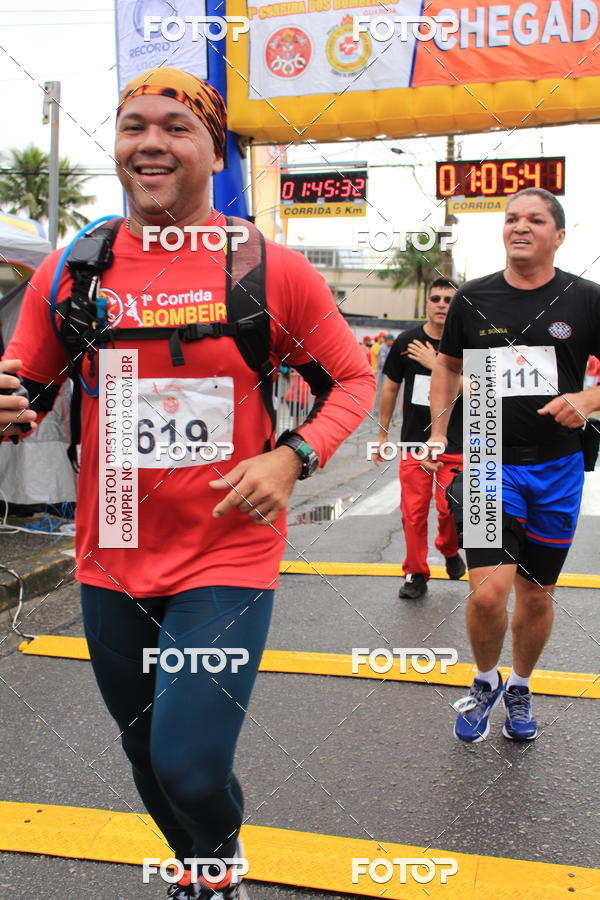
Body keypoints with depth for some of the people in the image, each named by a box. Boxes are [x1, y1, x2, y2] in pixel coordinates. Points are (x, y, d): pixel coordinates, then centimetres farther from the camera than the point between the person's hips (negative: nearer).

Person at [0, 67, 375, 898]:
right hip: (110, 563, 4)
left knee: (192, 767, -10)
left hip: (228, 557, -3)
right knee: (148, 754, 19)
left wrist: (292, 457, -15)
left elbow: (353, 378, 1)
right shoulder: (69, 272, 0)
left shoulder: (272, 268, -7)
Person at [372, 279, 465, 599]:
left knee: (450, 509, -4)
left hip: (454, 444, -1)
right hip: (414, 441, 2)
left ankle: (449, 551, 29)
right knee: (413, 512, 2)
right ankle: (416, 574, 19)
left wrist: (435, 363, -21)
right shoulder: (406, 341, 2)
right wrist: (383, 434, 13)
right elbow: (390, 388, 10)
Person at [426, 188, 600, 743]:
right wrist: (438, 431, 7)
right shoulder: (473, 299, 3)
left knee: (537, 593, 13)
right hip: (490, 462, -1)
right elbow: (448, 364, 16)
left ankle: (519, 688, 38)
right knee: (489, 591, -13)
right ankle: (486, 682, 17)